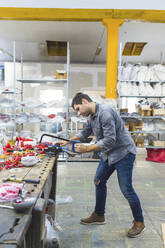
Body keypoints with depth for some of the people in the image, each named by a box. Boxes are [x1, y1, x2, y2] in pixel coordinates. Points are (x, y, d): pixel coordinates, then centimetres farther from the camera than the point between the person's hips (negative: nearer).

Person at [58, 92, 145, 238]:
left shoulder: (105, 112, -25)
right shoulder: (92, 116, 5)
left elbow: (109, 140, -29)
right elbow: (84, 133, 20)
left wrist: (86, 149, -24)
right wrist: (67, 141, 11)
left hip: (123, 153, -9)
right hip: (108, 154, 10)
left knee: (126, 189, -3)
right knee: (99, 182, 15)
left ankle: (139, 222, 18)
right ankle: (99, 215, 33)